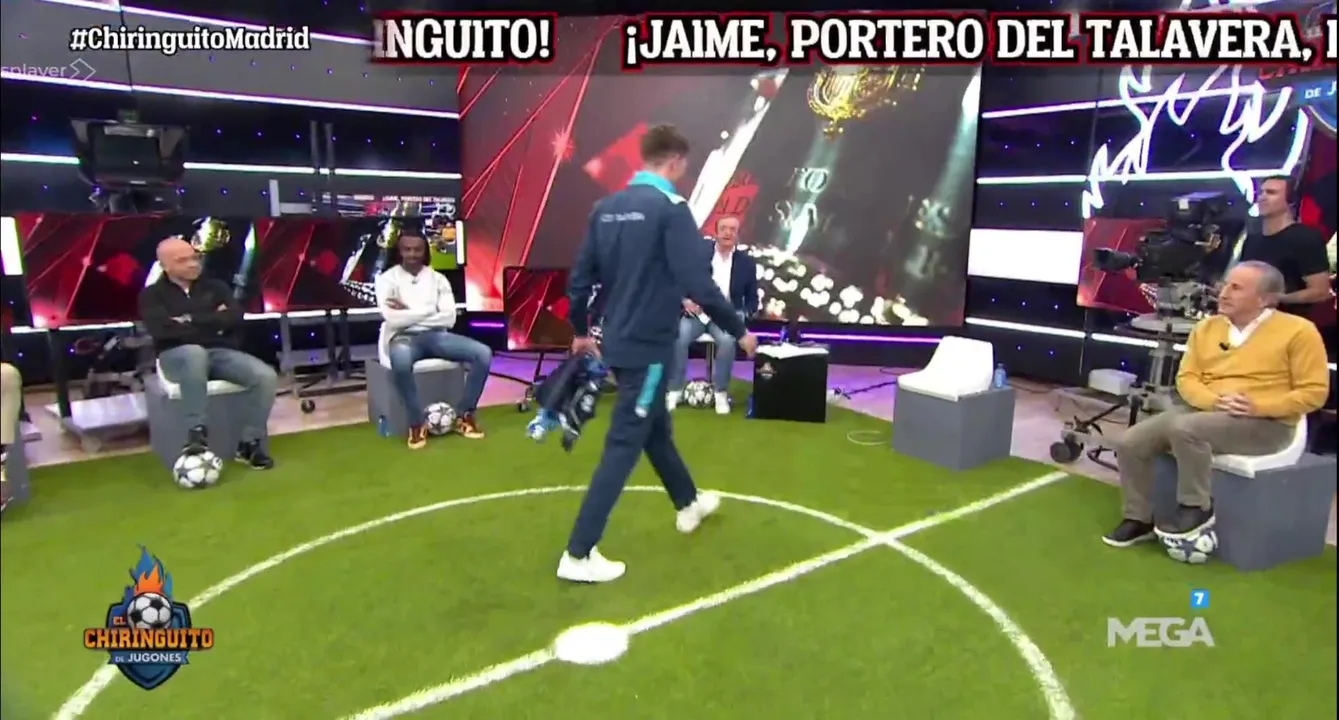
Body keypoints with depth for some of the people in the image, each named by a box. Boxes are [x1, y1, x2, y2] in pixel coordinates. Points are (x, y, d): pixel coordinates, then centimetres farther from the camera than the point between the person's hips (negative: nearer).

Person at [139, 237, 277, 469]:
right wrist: (213, 323, -5)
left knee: (266, 376, -25)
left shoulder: (214, 287, 17)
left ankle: (250, 442, -12)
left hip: (220, 352, 3)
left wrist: (192, 320, -6)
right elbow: (163, 330, -10)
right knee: (195, 353, -42)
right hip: (178, 355, -3)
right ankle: (196, 433, -35)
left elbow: (235, 318, -1)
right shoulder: (153, 295, 9)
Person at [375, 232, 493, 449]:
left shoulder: (438, 278, 11)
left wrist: (409, 313, -6)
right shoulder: (387, 279, 3)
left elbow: (449, 318, -2)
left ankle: (464, 415, -7)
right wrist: (429, 311, -5)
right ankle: (417, 422, -21)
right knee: (400, 361, -42)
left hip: (436, 336, 4)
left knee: (483, 353, -21)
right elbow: (393, 319, -12)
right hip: (404, 338, -3)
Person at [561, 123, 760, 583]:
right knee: (623, 447, -2)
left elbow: (581, 277, 9)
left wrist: (581, 331, 23)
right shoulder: (670, 209, -15)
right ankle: (578, 555, 3)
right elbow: (698, 284, -21)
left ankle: (689, 504, 45)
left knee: (656, 427, 23)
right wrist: (739, 331, -8)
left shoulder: (606, 208, 6)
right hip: (648, 346, -8)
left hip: (618, 342, 8)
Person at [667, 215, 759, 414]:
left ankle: (721, 392, -14)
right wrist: (685, 300, -15)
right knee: (677, 338, -29)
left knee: (727, 341, -33)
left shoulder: (746, 263, 5)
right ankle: (675, 390, -12)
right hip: (696, 313, 0)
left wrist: (741, 315, -12)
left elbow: (752, 300, 8)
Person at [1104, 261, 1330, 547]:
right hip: (1204, 411, 6)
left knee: (1185, 428, -35)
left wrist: (1259, 406, -19)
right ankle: (1140, 519, 2)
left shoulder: (1298, 330, -4)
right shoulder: (1207, 327, 10)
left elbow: (1314, 391, -6)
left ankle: (1197, 508, -15)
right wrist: (1214, 401, -14)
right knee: (1131, 443, -14)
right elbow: (1186, 378, 6)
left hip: (1265, 424, -6)